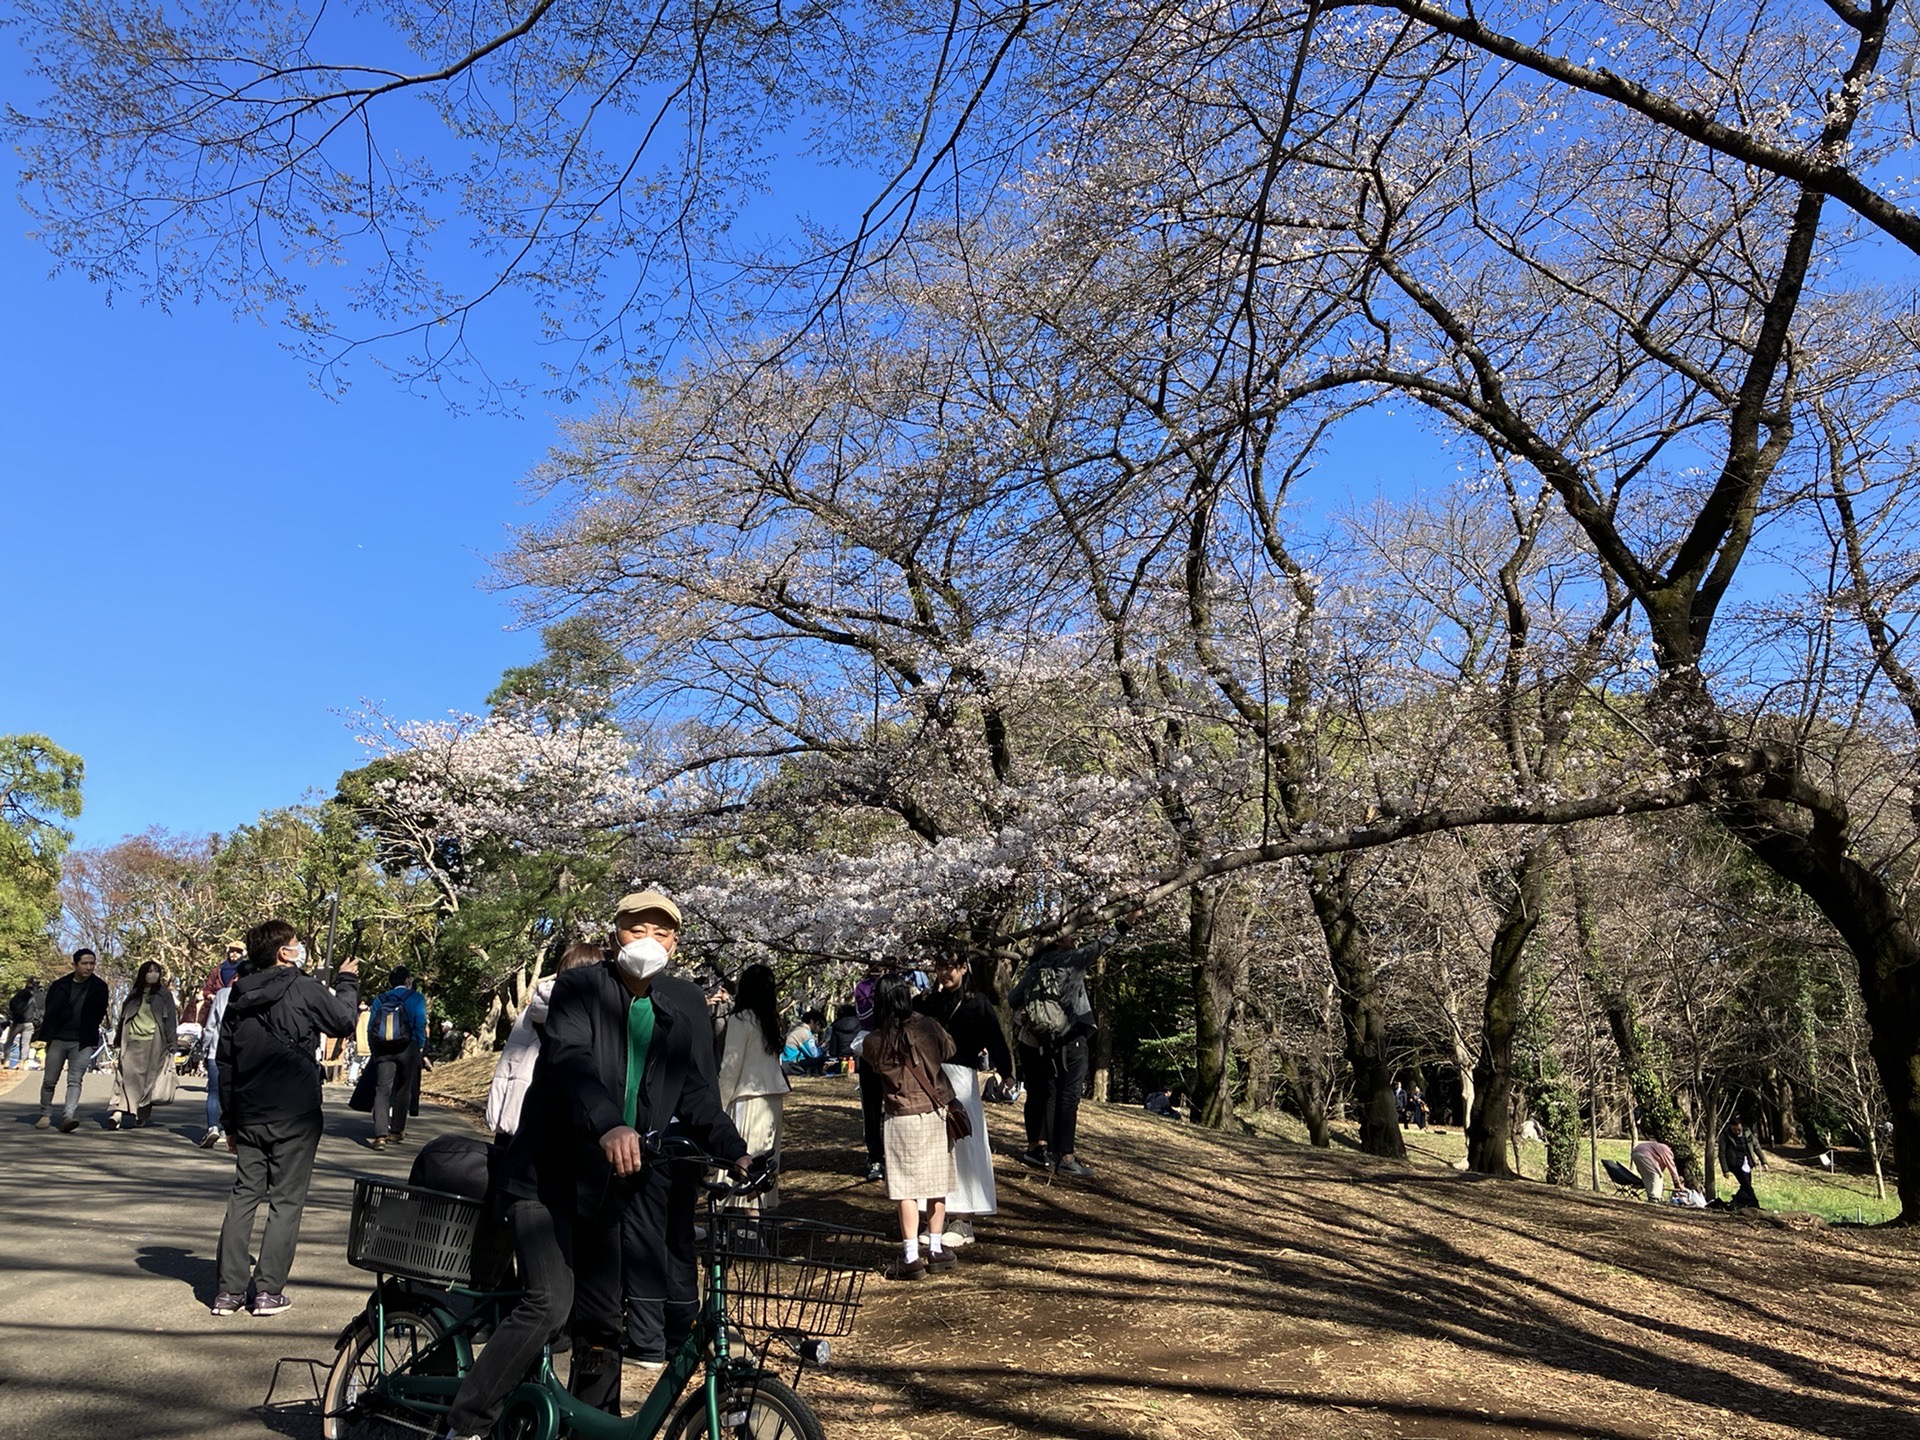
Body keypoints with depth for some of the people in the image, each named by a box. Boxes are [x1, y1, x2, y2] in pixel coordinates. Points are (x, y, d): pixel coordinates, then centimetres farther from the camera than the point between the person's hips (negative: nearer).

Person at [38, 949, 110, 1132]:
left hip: (83, 1042, -1)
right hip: (59, 1039, 1)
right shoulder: (60, 986, 3)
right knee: (49, 1080, 8)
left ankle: (69, 1117, -19)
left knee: (75, 1080, -12)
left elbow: (99, 1015, 7)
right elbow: (51, 1012, 4)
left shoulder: (99, 987, 4)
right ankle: (45, 1115, 24)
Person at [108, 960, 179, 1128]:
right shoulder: (133, 994, 16)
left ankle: (143, 1113, 8)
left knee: (149, 1077, -1)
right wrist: (118, 1041, 14)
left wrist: (171, 1042, -1)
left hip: (153, 1042, -2)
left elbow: (171, 1019, 6)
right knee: (127, 1075, -10)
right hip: (132, 1040, 2)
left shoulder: (164, 994, 9)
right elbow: (123, 1016, 19)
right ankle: (121, 1111, -18)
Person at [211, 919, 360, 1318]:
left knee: (243, 1196, 12)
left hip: (248, 1116, 5)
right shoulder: (305, 989, -10)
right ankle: (269, 1291, 4)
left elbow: (224, 1061, 12)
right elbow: (344, 1022, 2)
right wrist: (348, 981, 18)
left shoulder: (239, 996, 8)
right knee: (286, 1202, 2)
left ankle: (228, 1290, 12)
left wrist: (230, 1121, 19)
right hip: (295, 1116, -5)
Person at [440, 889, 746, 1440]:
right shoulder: (580, 986, -11)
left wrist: (735, 1152, -13)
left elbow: (695, 1092, 3)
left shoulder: (685, 1004, 3)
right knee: (549, 1303, -17)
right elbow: (571, 1059, -28)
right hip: (547, 1177, -5)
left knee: (602, 1327, 10)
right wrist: (609, 1125, -45)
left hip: (607, 1186, 5)